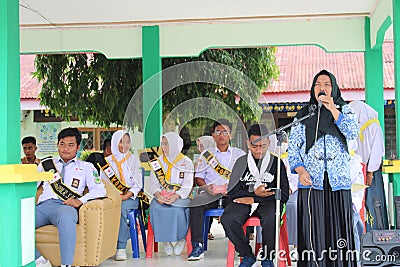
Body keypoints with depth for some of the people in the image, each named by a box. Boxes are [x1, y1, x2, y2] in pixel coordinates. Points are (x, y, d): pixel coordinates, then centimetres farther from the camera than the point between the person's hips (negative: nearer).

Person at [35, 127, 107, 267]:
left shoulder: (86, 167, 22)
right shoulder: (46, 163, 30)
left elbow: (100, 190, 7)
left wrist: (81, 200, -12)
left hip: (65, 206, -3)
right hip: (42, 206, 3)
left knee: (66, 216, -42)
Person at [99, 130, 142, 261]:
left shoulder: (133, 159, 12)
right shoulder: (107, 161, 15)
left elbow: (137, 184, 4)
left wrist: (127, 195, -14)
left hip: (130, 197, -1)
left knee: (122, 207, -35)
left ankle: (121, 247, -33)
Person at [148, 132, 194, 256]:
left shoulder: (186, 162, 6)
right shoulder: (157, 162, 16)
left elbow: (187, 185, -3)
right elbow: (153, 183, 7)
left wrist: (176, 196, -21)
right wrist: (157, 194, -15)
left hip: (181, 197, -3)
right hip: (161, 196, 3)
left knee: (176, 209, -34)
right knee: (155, 208, -29)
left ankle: (181, 238, -8)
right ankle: (165, 240, -12)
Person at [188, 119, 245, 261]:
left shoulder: (240, 154, 16)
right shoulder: (206, 154, 19)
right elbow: (198, 177, 15)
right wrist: (206, 186, -6)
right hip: (210, 194, 1)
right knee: (195, 203, -31)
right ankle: (197, 246, -28)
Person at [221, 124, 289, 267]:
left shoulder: (276, 162, 5)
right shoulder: (241, 162, 10)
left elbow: (284, 194, -1)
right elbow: (232, 192, 6)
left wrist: (254, 199, -8)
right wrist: (254, 192, -11)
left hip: (267, 202, -2)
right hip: (243, 201, 2)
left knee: (270, 219, -36)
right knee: (227, 219, -28)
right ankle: (247, 255, -6)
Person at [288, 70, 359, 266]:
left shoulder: (344, 110, 13)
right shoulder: (303, 115, 14)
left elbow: (353, 133, -6)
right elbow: (293, 147, 10)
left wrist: (333, 110, -12)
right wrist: (300, 171, -6)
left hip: (338, 181, 0)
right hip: (311, 181, 0)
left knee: (338, 226, -2)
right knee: (313, 230, -2)